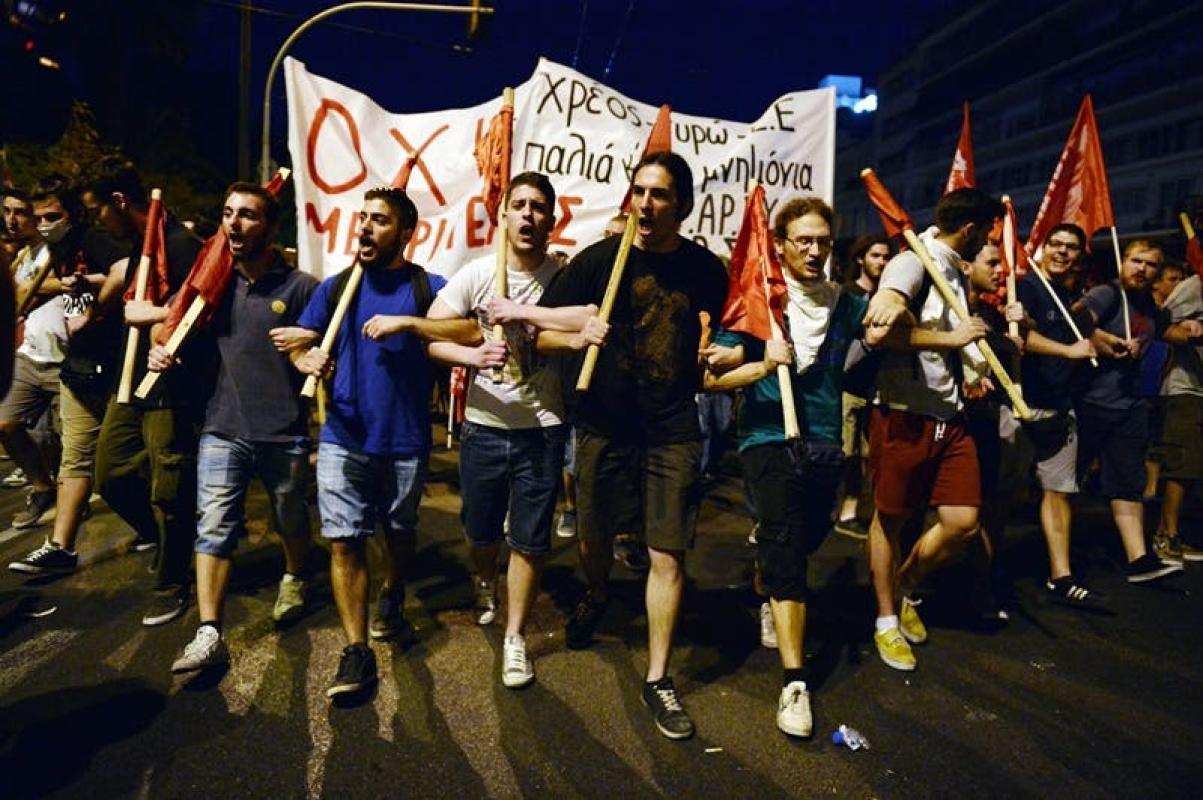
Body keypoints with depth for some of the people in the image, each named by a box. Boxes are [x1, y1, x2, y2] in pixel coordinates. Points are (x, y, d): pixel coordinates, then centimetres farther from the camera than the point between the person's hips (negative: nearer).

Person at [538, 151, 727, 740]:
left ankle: (657, 680, 18)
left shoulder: (705, 269, 1)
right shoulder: (598, 259, -3)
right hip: (604, 423, 1)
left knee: (668, 556, 0)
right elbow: (539, 333, -2)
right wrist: (575, 339, -21)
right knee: (593, 538, 16)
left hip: (674, 431, 0)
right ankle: (596, 597, 52)